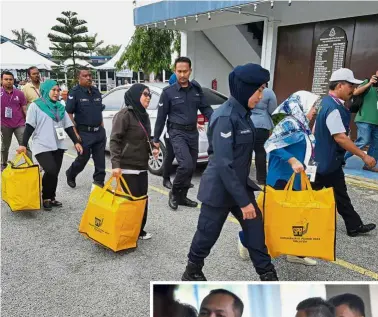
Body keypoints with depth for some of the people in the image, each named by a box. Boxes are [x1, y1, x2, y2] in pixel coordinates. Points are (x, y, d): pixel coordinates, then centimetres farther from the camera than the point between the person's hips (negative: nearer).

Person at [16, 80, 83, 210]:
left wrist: (76, 142, 6)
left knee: (54, 173, 4)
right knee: (51, 171, -18)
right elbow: (29, 127, -4)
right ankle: (46, 198, 1)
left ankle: (51, 198, 18)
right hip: (42, 146, -5)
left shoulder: (60, 108, 16)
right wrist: (23, 144, -11)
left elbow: (68, 127, 15)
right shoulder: (35, 106, 1)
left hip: (58, 146, 5)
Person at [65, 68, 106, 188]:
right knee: (83, 159, 6)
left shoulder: (96, 91, 11)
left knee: (100, 160, 6)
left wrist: (102, 127, 13)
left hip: (99, 132, 5)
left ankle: (99, 181, 18)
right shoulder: (75, 92, -8)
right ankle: (70, 174, 34)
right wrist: (75, 132, -15)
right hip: (84, 133, -5)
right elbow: (69, 113, -11)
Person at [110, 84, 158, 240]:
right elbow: (114, 140, -16)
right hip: (127, 167, -8)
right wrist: (116, 164, -24)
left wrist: (152, 148, 4)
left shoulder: (144, 115, 13)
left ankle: (140, 230, 26)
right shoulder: (124, 114, -12)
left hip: (142, 166, 8)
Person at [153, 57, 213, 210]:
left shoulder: (197, 89, 4)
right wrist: (156, 139, 0)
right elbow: (161, 117, -3)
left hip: (193, 132, 5)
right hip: (177, 132, -5)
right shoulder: (168, 92, -7)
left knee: (192, 166, 10)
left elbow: (205, 108, 10)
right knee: (186, 164, -19)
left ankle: (182, 196, 27)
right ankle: (174, 193, 5)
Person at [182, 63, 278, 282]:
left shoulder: (243, 114, 5)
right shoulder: (225, 117, -23)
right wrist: (243, 201, -24)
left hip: (240, 185, 8)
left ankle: (267, 275, 27)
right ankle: (192, 272, 34)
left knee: (255, 228, 12)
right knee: (207, 234, 10)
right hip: (220, 189, -8)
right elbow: (223, 164, -27)